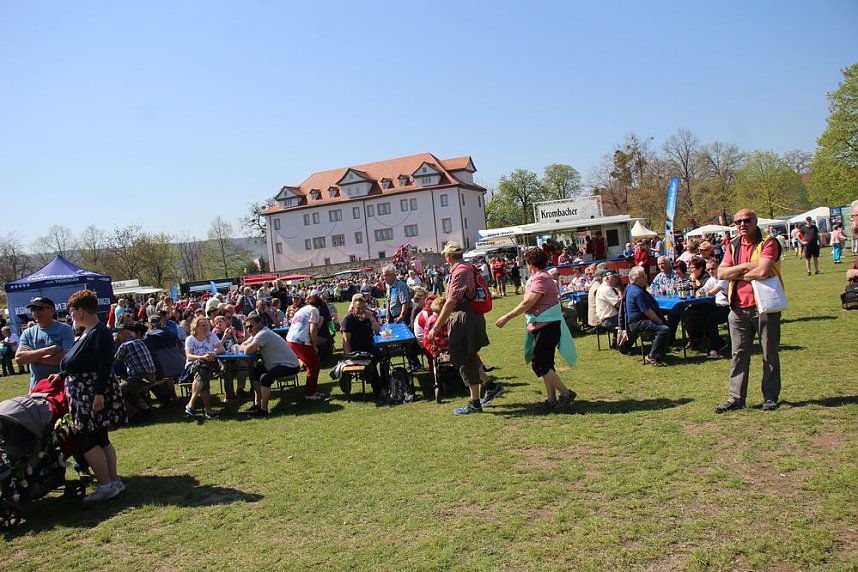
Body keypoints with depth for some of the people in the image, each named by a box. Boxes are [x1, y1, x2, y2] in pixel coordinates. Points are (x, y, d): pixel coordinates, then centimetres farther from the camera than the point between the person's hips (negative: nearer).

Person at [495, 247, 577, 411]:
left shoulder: (541, 278, -16)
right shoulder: (539, 278, 15)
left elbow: (527, 303, -22)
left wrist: (507, 317, -18)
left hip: (547, 327, -10)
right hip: (540, 327, 10)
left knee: (539, 364, -11)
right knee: (545, 364, 11)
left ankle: (565, 393, -3)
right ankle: (552, 400, 16)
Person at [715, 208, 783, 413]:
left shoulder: (768, 243, -6)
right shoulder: (733, 246, 11)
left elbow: (763, 271, -21)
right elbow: (721, 273, 1)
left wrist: (737, 274, -7)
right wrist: (745, 266, -12)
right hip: (739, 308, 5)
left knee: (770, 354, 7)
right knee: (739, 354, 6)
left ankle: (770, 397, 18)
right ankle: (736, 398, 11)